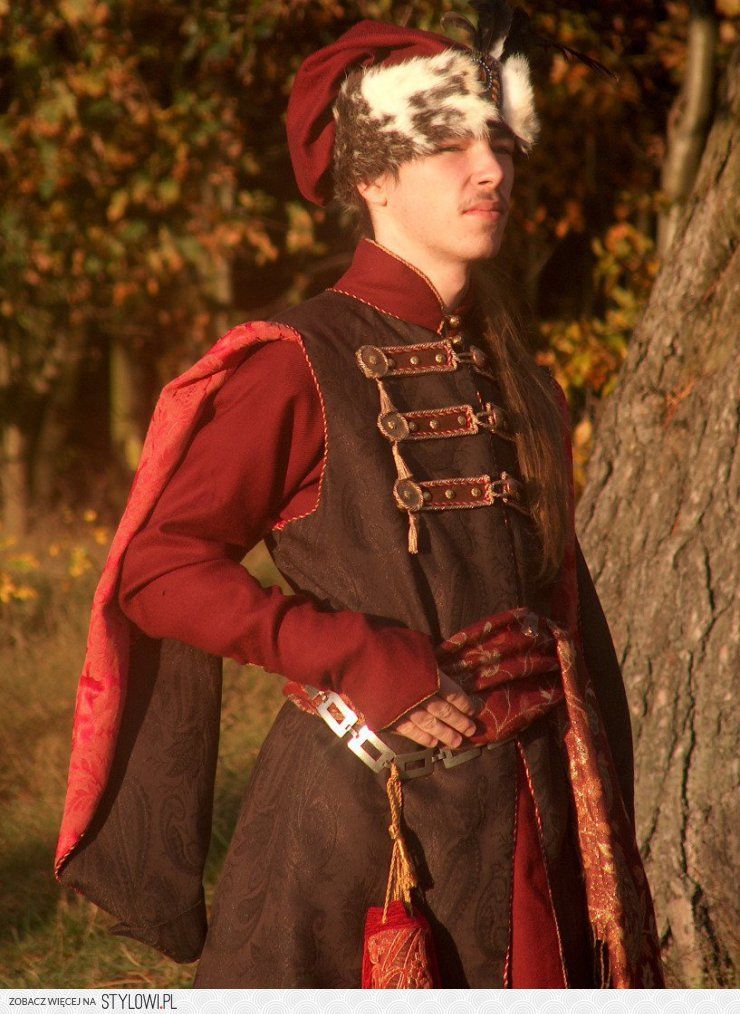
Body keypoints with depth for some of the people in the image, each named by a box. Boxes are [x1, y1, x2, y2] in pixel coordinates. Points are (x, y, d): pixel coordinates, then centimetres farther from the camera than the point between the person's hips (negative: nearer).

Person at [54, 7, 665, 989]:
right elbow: (156, 567, -11)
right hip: (362, 815, -6)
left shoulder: (509, 379, 13)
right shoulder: (297, 367, -8)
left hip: (521, 821, 6)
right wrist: (360, 660, -18)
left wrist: (606, 839, 13)